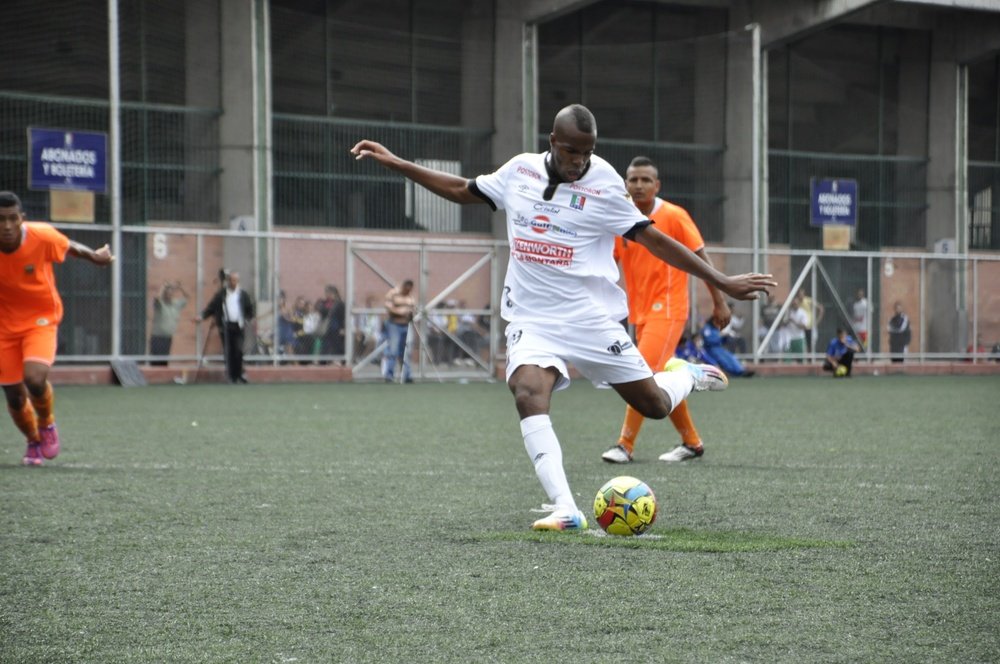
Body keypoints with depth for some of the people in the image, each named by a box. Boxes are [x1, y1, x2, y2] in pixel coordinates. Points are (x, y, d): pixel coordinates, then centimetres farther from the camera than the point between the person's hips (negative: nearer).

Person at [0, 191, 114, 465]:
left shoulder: (42, 236, -22)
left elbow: (70, 247, 1)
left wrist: (94, 256, 14)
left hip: (41, 319, -2)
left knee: (34, 378, -25)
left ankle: (47, 424, 8)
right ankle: (33, 441, 35)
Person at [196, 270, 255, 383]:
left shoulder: (243, 295, 7)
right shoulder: (221, 294, 5)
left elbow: (251, 309, 12)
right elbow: (211, 307, 3)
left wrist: (247, 320, -2)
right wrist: (202, 316, -10)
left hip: (238, 326, 0)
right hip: (225, 326, 0)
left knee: (238, 351, -12)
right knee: (228, 352, 0)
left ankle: (239, 374, -2)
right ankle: (231, 375, 6)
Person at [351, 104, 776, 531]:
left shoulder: (604, 186, -9)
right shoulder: (520, 170, 2)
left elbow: (653, 239, -5)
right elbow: (463, 191, 18)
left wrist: (722, 283, -7)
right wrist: (395, 163, 16)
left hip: (592, 319, -2)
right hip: (532, 318, 2)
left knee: (655, 405, 4)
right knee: (527, 395, -27)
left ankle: (687, 376, 42)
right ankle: (565, 511, -31)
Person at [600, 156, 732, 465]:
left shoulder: (674, 216, -9)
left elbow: (701, 258, -5)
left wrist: (719, 302, -5)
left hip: (667, 309, -6)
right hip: (640, 312, 6)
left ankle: (625, 445, -15)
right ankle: (692, 442, 25)